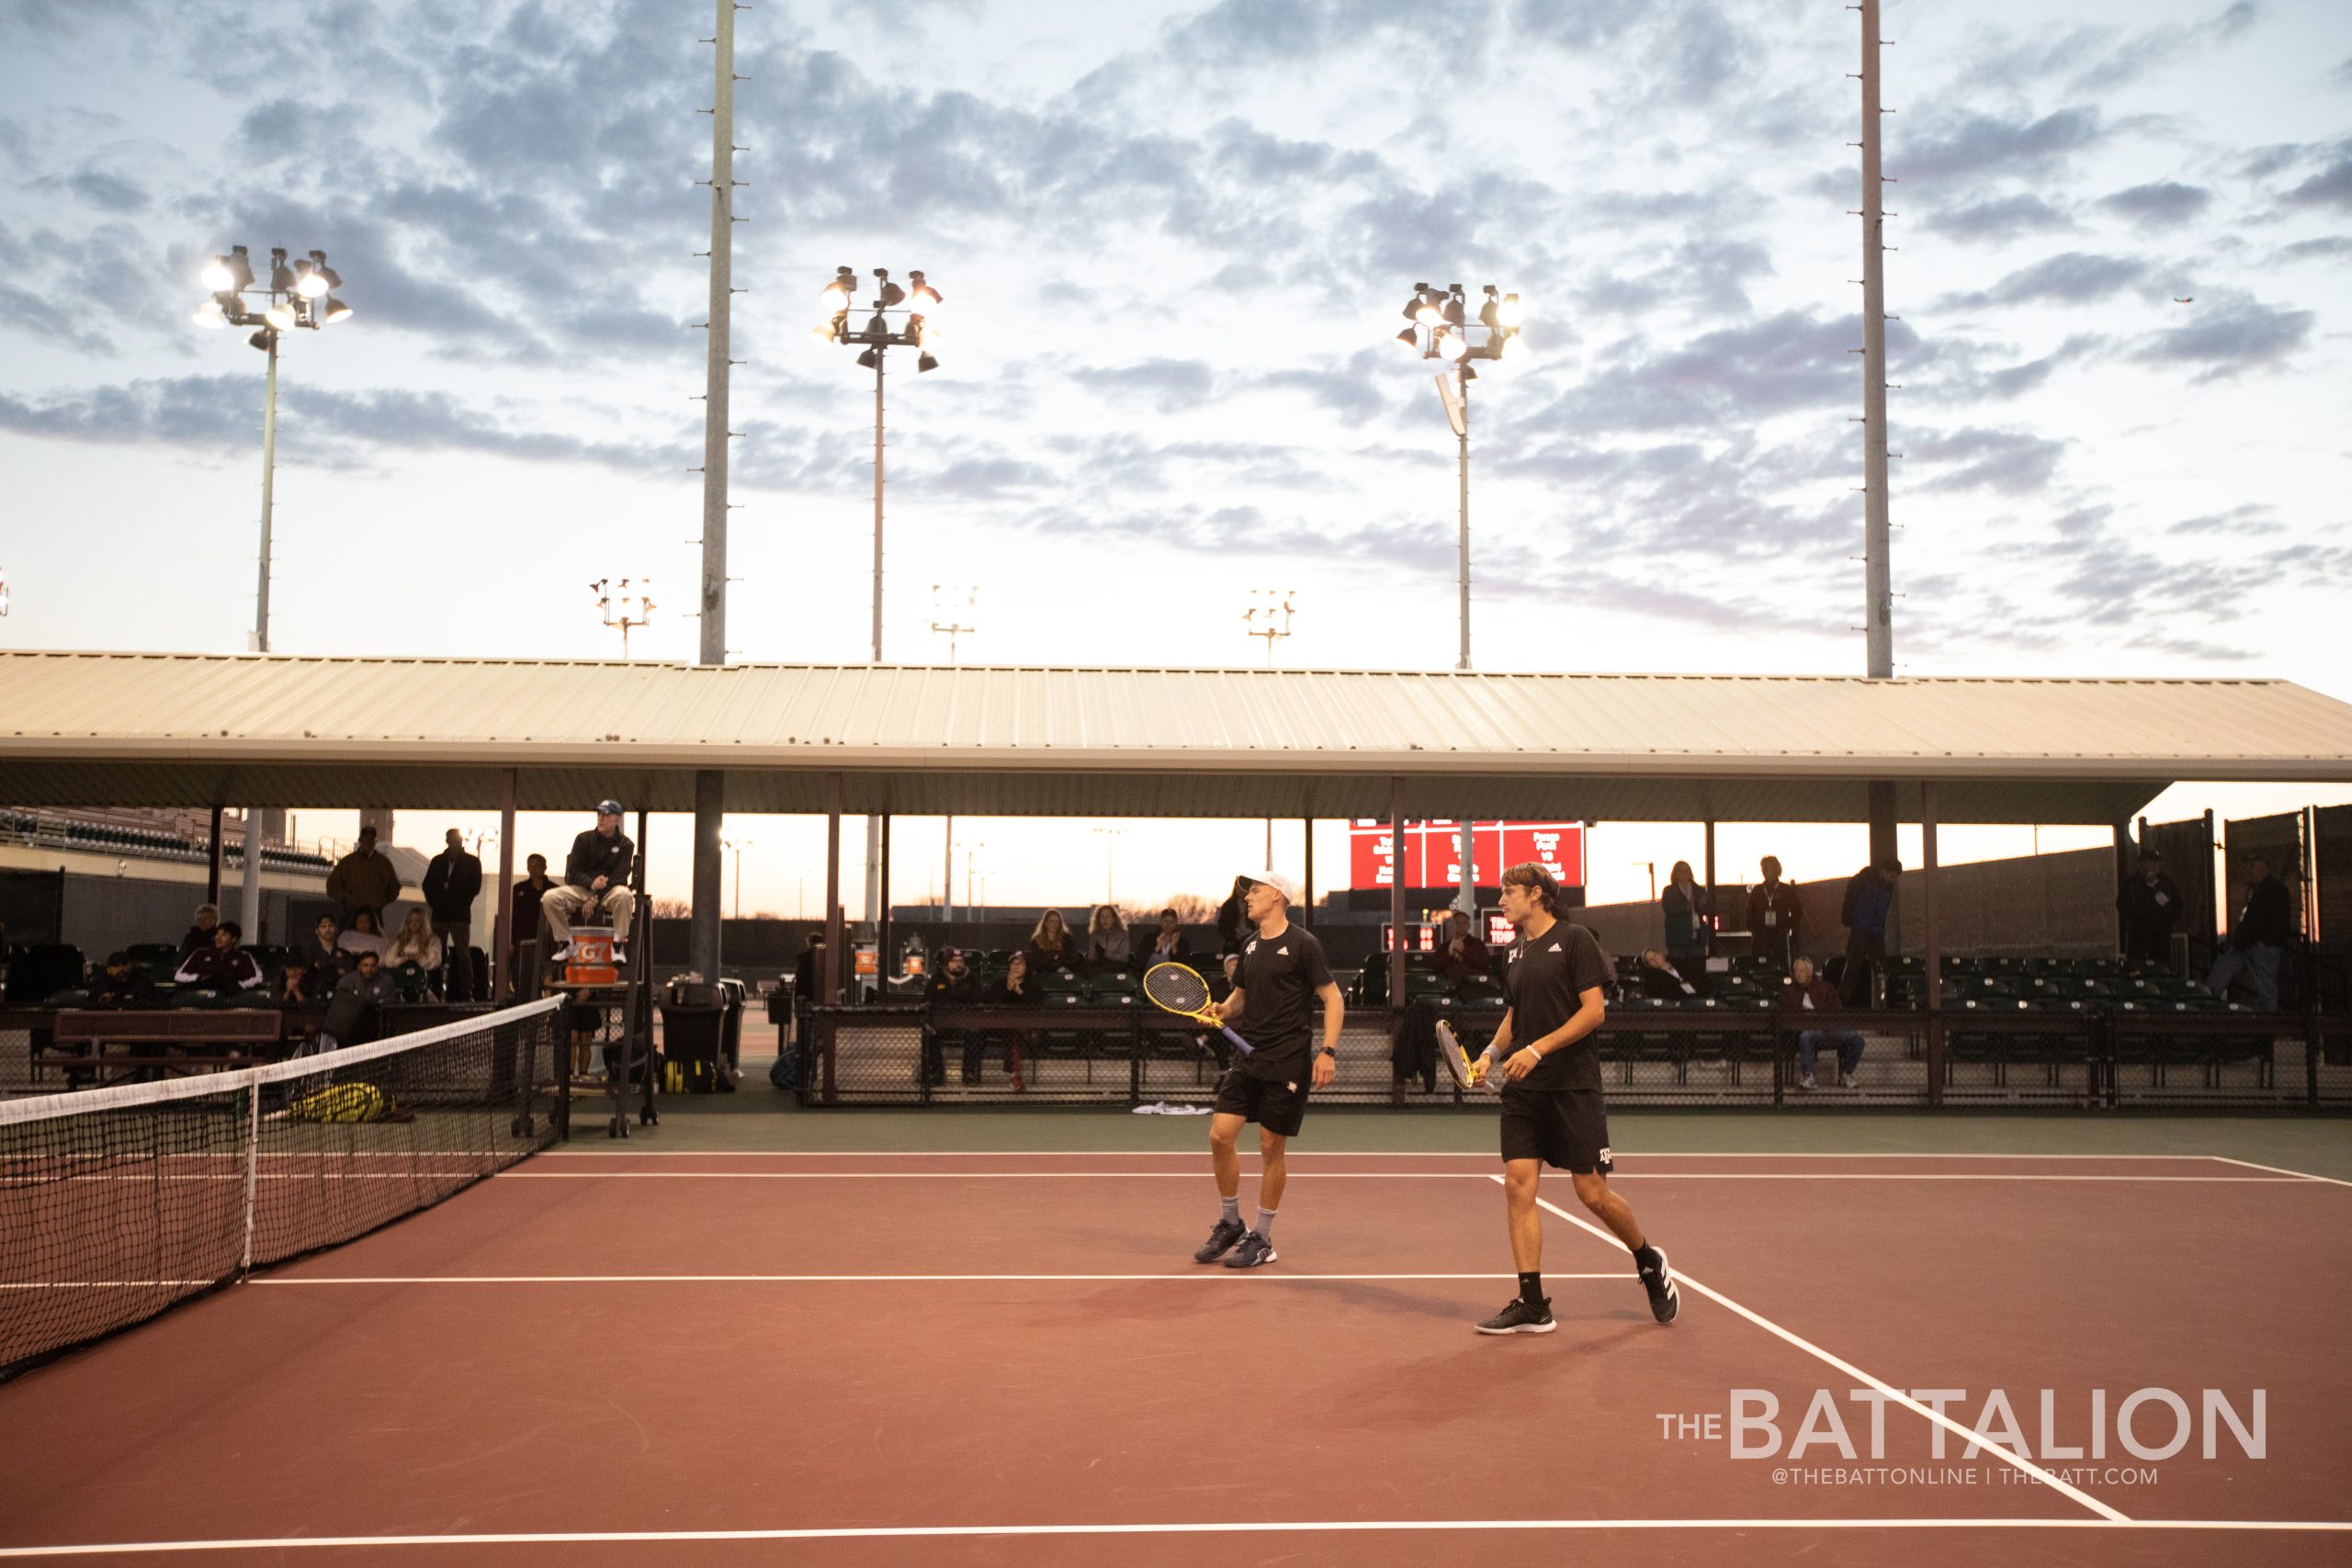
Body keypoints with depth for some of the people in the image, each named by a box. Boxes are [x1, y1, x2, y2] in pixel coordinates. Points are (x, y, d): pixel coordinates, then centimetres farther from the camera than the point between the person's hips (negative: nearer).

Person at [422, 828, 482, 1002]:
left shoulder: (472, 862, 5)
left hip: (460, 915, -3)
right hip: (440, 914, 3)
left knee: (463, 954, -8)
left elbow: (474, 888, 0)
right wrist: (433, 902, 0)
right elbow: (427, 885, 12)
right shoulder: (438, 861, 14)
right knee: (437, 953, 1)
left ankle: (467, 992, -9)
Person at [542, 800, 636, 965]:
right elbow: (573, 871, -1)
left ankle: (618, 945, -26)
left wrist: (596, 897, -21)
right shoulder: (584, 839, 6)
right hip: (582, 889, 2)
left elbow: (619, 877, -9)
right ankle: (565, 943, -12)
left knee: (624, 896, -39)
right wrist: (591, 884, -23)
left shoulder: (625, 845, 1)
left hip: (609, 891, -2)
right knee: (549, 897, -25)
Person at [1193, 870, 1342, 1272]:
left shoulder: (1302, 944, -8)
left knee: (1271, 1147, 0)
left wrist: (1328, 1051, -18)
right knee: (1220, 1136, -2)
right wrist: (1223, 1009, 3)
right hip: (1250, 1057, 6)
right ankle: (1230, 1224, 17)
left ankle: (1262, 1239, 13)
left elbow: (1333, 999, -8)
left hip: (1288, 1061, -6)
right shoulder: (1250, 945, 12)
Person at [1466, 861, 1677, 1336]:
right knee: (1518, 1185, -4)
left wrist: (1537, 1049, -18)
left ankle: (1650, 1262, 26)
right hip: (1523, 1090, 6)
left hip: (1573, 1086, -6)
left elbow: (1594, 1010, -12)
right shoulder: (1515, 953, 14)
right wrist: (1491, 1054, 5)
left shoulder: (1574, 940, -6)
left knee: (1593, 1193, -2)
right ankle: (1532, 1305, 1)